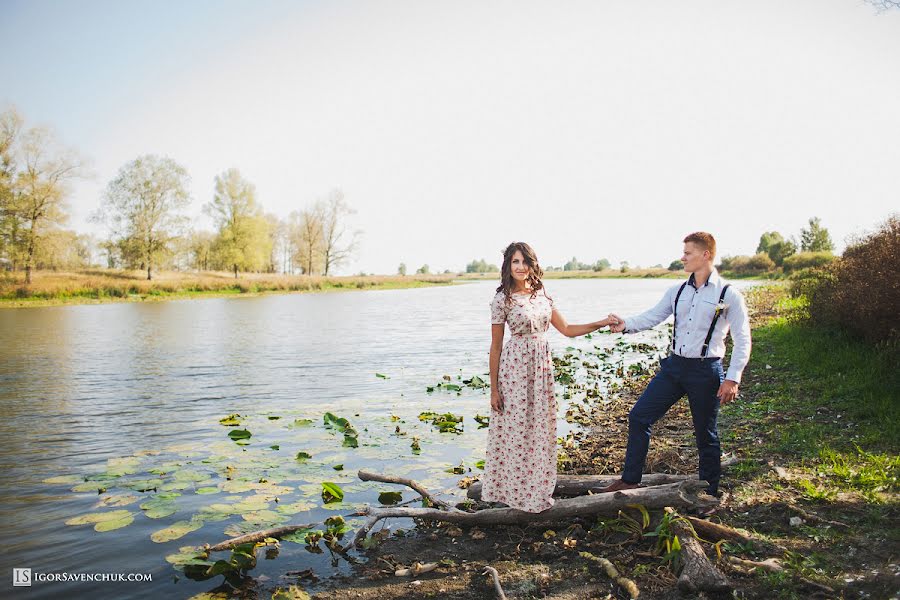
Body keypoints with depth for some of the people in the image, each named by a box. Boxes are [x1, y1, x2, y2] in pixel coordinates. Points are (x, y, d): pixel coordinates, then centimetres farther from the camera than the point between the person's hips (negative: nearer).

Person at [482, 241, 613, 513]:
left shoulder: (542, 295, 8)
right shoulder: (503, 300, -7)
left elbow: (566, 329, 13)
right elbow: (495, 346, -5)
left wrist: (602, 323, 5)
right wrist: (494, 389, -6)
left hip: (542, 367, 5)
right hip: (516, 367, -5)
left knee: (541, 429, 12)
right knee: (515, 429, 4)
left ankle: (537, 488, 28)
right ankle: (514, 490, 21)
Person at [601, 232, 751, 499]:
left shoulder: (728, 294, -7)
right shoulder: (677, 291, 8)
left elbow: (742, 340, -7)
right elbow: (652, 317, 2)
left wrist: (732, 379, -13)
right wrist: (625, 325, -17)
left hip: (705, 370, -5)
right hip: (674, 366, 5)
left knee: (705, 436, 8)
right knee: (638, 416, 2)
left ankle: (708, 493, 27)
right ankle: (630, 480, 14)